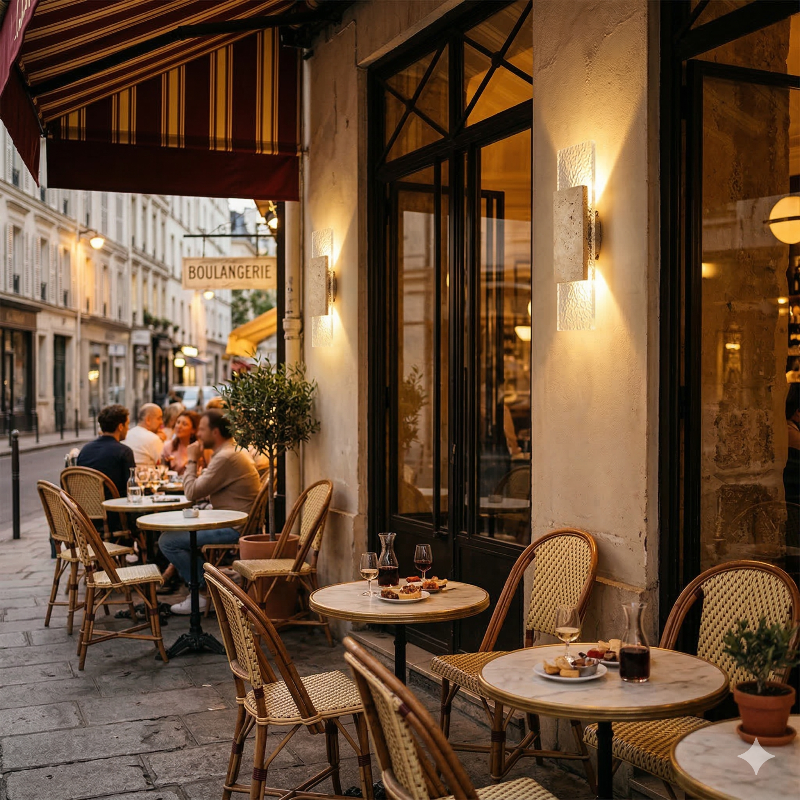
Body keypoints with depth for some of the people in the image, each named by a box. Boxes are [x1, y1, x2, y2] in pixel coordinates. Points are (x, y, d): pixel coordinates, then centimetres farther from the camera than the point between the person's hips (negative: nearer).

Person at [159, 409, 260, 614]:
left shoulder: (226, 457, -20)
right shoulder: (234, 451, 14)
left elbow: (192, 492, -17)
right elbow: (203, 489, 18)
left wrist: (192, 461, -6)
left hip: (234, 529, -11)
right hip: (236, 524, 11)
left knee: (168, 540, -10)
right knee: (180, 527, 25)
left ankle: (202, 593, -1)